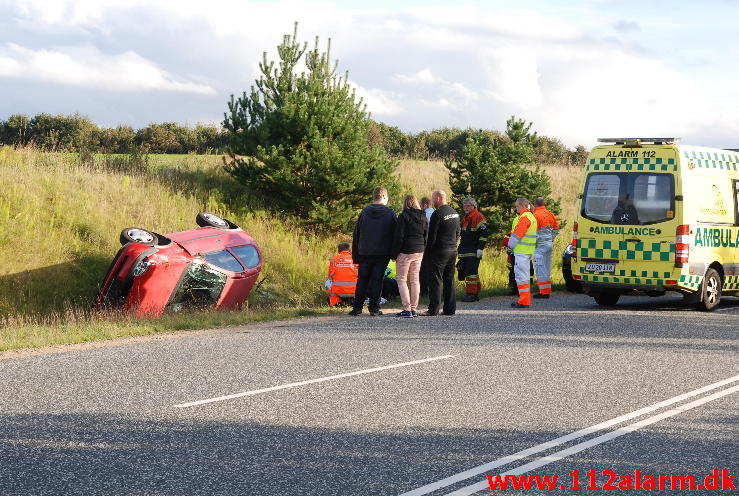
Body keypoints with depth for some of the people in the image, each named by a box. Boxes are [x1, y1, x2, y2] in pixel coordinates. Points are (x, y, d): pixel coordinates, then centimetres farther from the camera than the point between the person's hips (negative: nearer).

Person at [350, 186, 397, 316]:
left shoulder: (364, 212, 5)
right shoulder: (390, 213, -2)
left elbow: (356, 234, 7)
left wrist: (355, 256, 12)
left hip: (365, 253, 2)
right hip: (382, 253, -2)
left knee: (362, 280, 8)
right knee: (377, 280, 2)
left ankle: (357, 308, 5)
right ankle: (374, 308, 0)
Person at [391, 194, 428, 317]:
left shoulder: (403, 216, -11)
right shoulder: (424, 217, 9)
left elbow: (399, 237, -13)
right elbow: (426, 236, 11)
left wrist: (395, 253, -7)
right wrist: (423, 250, 15)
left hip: (406, 252, -6)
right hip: (419, 252, 6)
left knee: (401, 279, 0)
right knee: (415, 280, 12)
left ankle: (407, 309, -10)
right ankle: (414, 309, 12)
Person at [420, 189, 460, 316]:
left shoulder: (437, 214, -15)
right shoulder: (455, 213, 12)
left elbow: (432, 236, -15)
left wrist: (426, 252, -8)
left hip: (439, 251, -8)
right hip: (453, 251, 8)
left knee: (436, 280, -5)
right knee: (449, 279, 12)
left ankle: (433, 309, -7)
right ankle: (450, 308, 13)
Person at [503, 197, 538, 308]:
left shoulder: (524, 218, -15)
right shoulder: (531, 217, 17)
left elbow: (517, 234, -17)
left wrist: (510, 245, -4)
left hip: (521, 251, -10)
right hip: (528, 251, 10)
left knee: (521, 275, -9)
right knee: (525, 276, 15)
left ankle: (524, 301, -10)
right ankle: (526, 300, 19)